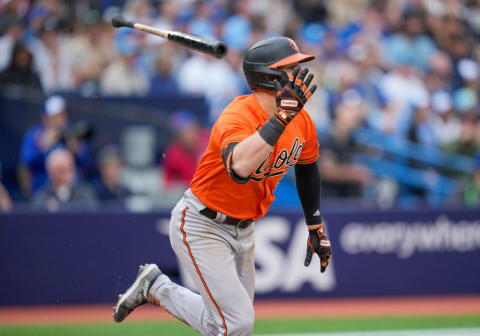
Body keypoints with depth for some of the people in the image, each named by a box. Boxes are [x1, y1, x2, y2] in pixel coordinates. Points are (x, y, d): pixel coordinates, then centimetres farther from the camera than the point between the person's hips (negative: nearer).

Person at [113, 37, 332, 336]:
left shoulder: (302, 121, -5)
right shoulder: (237, 117, -29)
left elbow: (307, 167, 16)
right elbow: (240, 167, -51)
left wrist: (316, 227, 20)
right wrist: (281, 117, -50)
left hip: (243, 229, 8)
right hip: (202, 226, -8)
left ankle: (156, 289, 28)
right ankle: (156, 287, 7)